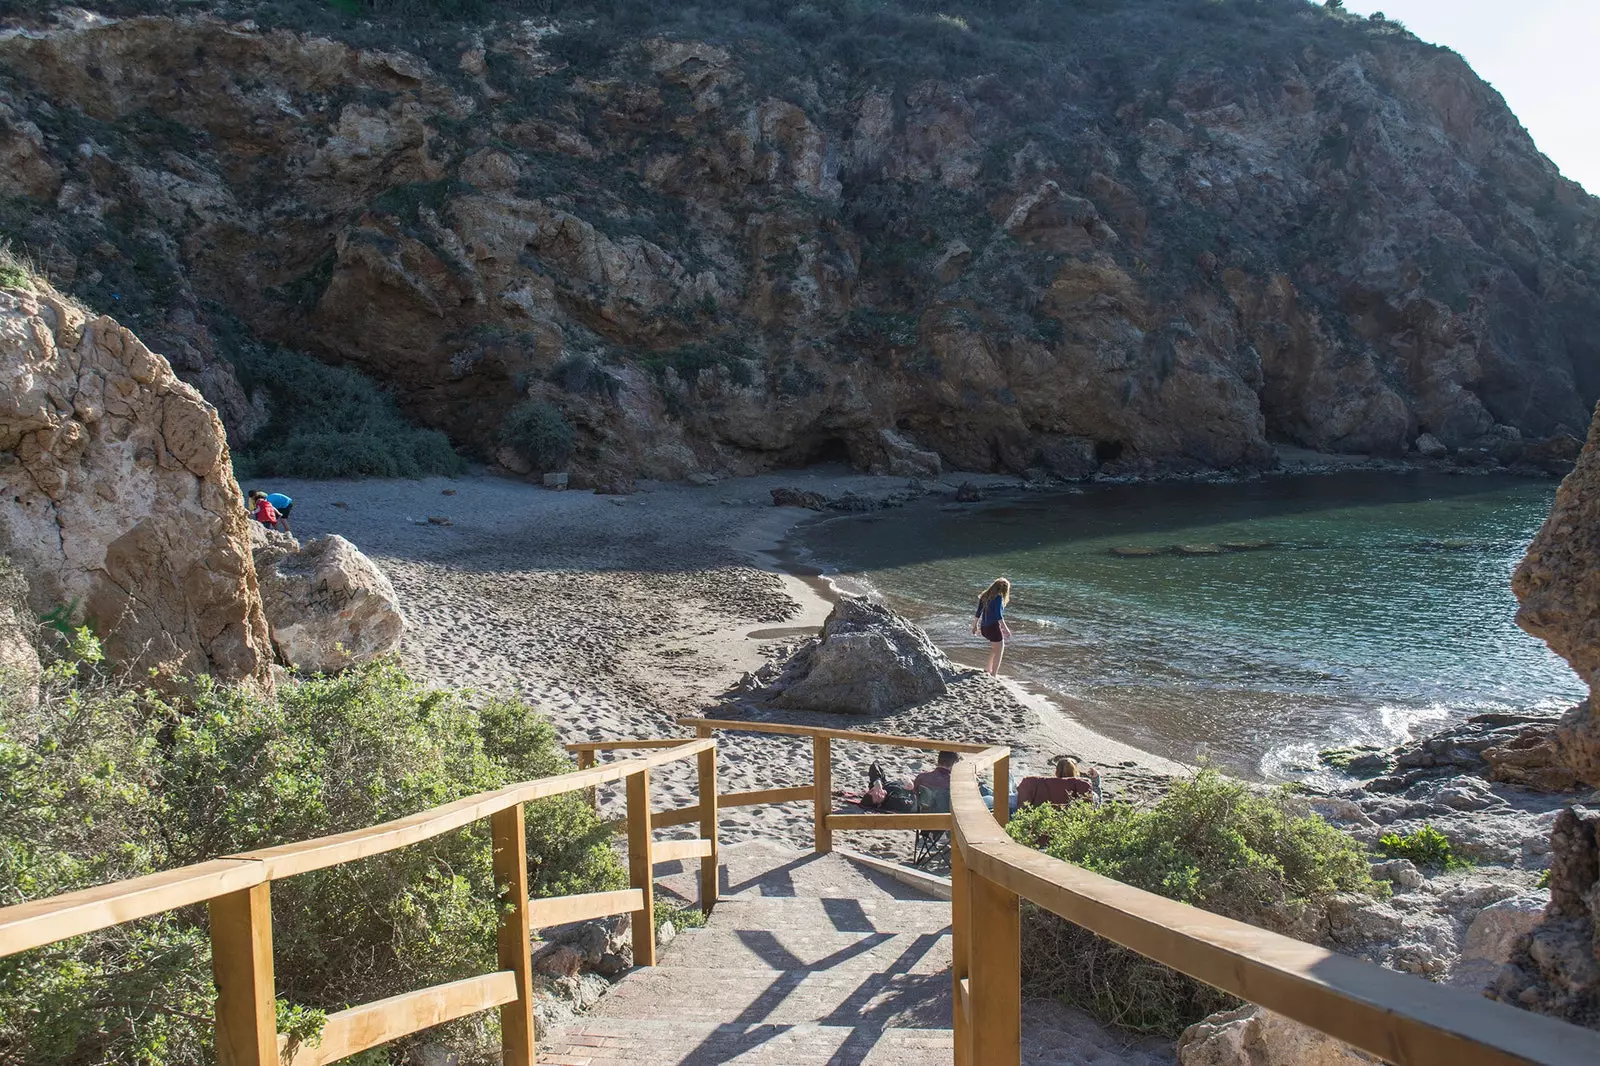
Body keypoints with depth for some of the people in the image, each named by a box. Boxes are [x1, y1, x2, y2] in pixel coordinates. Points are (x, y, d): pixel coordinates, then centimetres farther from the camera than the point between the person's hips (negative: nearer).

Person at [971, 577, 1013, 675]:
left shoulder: (985, 596, 8)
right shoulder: (998, 597, -13)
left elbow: (978, 613, 13)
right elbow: (998, 615, -21)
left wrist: (975, 626, 23)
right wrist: (1005, 629, -20)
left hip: (984, 628, 8)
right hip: (993, 627, -8)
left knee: (995, 648, 27)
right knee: (999, 651, 7)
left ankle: (989, 671, 31)